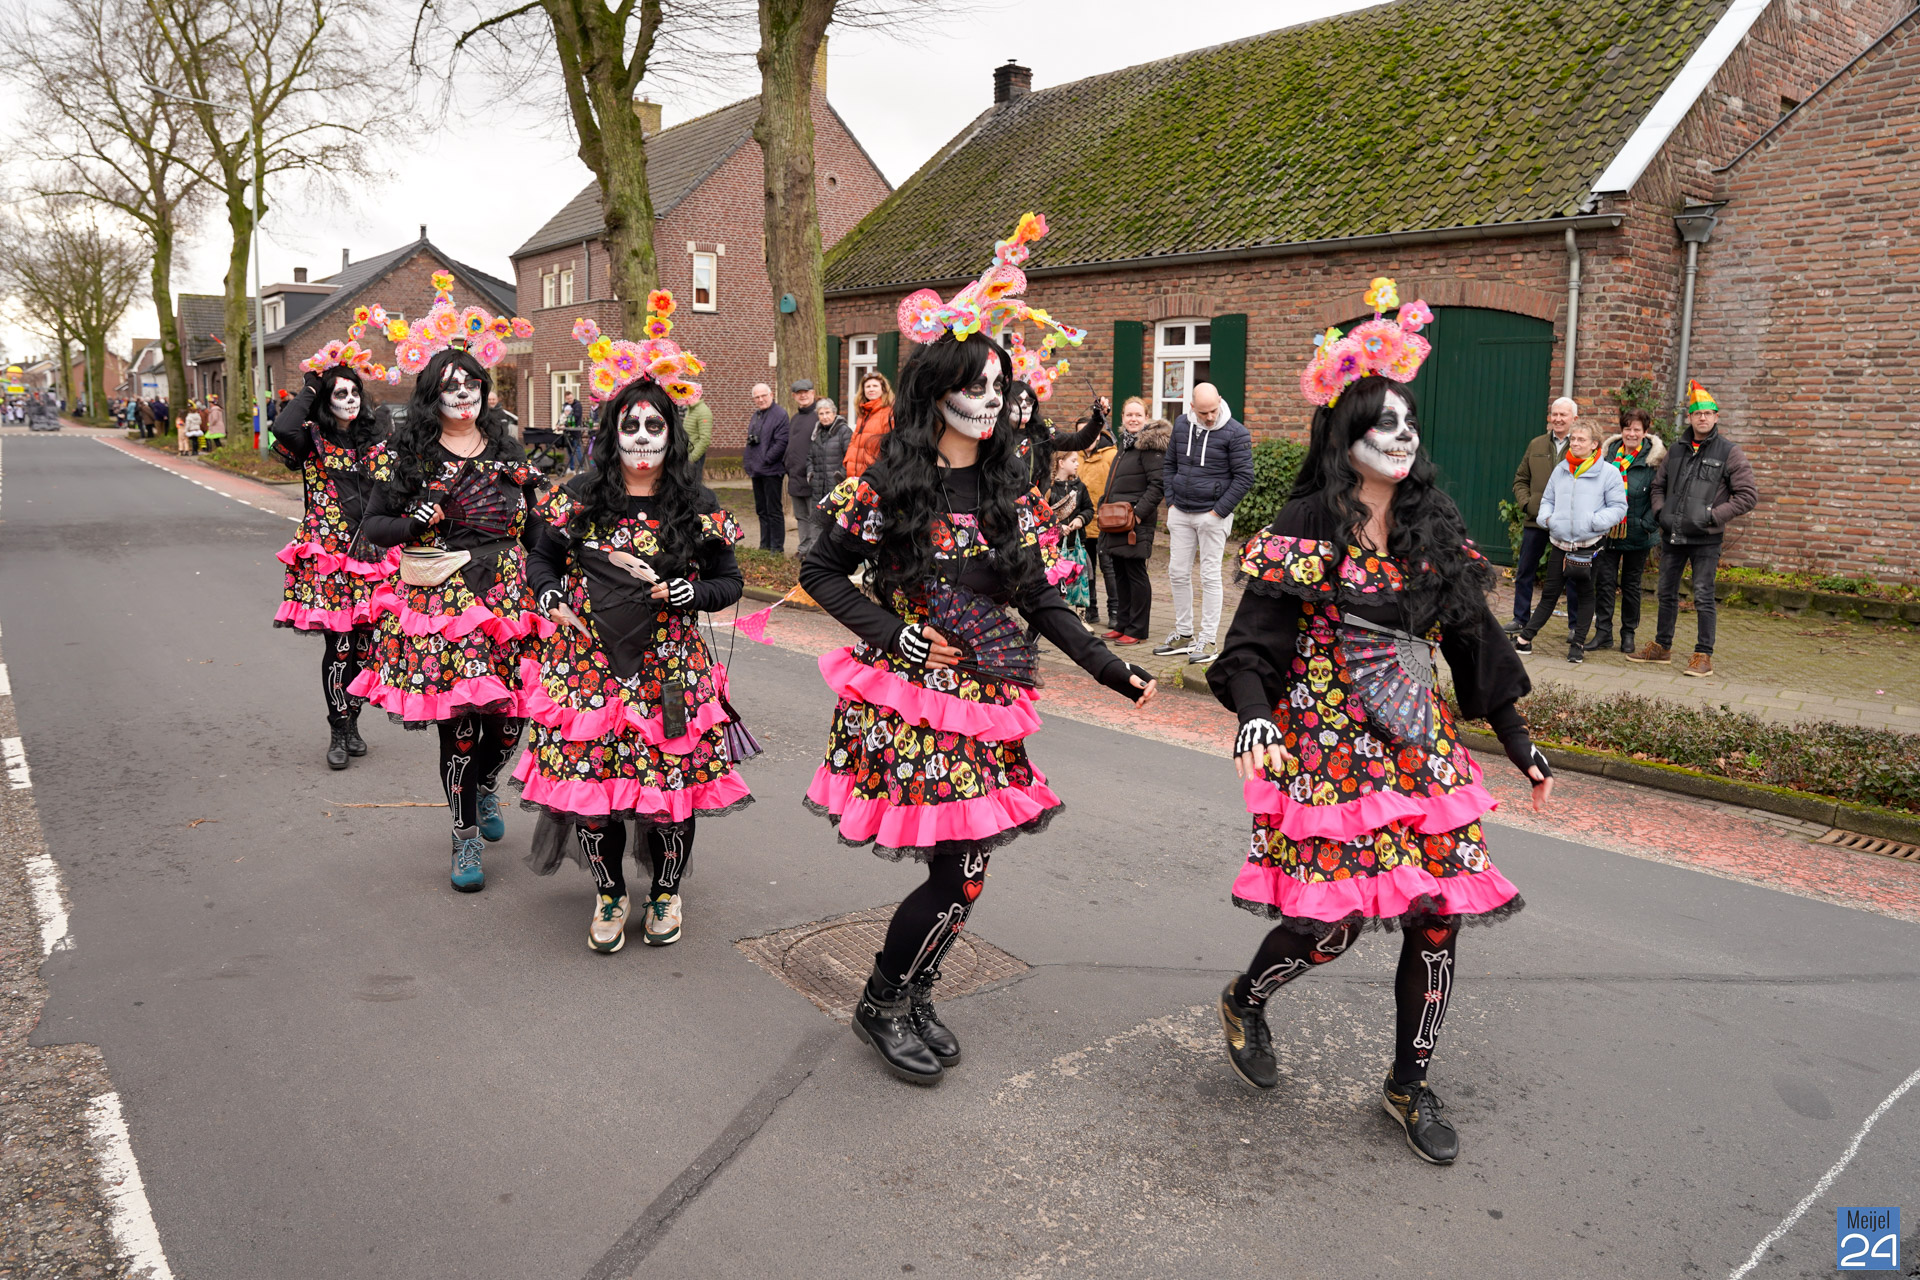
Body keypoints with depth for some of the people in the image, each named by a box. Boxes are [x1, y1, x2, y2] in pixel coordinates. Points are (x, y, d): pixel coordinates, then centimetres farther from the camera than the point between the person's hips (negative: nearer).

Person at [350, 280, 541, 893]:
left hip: (506, 594, 3)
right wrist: (415, 525, -13)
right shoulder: (409, 453, 3)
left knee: (510, 710, 2)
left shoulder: (507, 449, 11)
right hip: (439, 597, -2)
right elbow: (373, 525, 6)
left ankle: (487, 786, 36)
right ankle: (467, 836, 11)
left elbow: (534, 526, 15)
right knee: (456, 718, -4)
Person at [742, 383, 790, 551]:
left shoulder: (780, 414, -10)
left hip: (771, 471, -8)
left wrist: (765, 460, -17)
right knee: (761, 510, 13)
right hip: (756, 471, 9)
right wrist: (748, 464, 14)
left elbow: (781, 442, -17)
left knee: (774, 510, -3)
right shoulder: (756, 416, 17)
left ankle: (777, 547, 2)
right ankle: (765, 545, 21)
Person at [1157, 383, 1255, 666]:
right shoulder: (1181, 425, 6)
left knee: (1210, 577, -2)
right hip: (1180, 514, 5)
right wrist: (1171, 502, 6)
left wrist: (1219, 511, -12)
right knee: (1178, 573, 8)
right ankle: (1184, 634, 19)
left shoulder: (1235, 433, -9)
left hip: (1213, 516, -5)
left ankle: (1208, 641, 4)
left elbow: (1244, 476, -10)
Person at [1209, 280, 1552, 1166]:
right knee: (1334, 920, -8)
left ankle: (1409, 1084, 23)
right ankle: (1245, 1003, 26)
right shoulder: (1305, 530, -8)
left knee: (1439, 916, 3)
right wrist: (1254, 718, -29)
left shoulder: (1436, 532, 9)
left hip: (1422, 751, 6)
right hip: (1329, 748, -5)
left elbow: (1473, 640, 14)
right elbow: (1256, 641, -11)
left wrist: (1517, 741, 15)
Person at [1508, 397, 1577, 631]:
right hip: (1536, 520, 4)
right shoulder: (1536, 445, 11)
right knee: (1525, 572, 9)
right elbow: (1521, 479, 16)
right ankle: (1521, 618, 20)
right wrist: (1526, 502, 0)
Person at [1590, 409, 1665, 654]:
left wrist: (1647, 525, -15)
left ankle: (1628, 633, 20)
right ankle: (1603, 633, 7)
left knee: (1631, 585, 9)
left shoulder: (1654, 458, -7)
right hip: (1607, 531, 3)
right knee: (1604, 582, 0)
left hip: (1636, 534, -2)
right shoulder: (1608, 452, 4)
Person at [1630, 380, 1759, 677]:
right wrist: (1660, 511, 5)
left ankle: (1703, 655, 4)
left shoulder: (1730, 452, -4)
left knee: (1703, 597, -4)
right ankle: (1662, 647, 26)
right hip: (1672, 536, 5)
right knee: (1666, 594, 14)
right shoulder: (1676, 450, 10)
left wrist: (1712, 516, -14)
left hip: (1705, 540, -5)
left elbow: (1748, 495, -7)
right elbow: (1659, 485, 23)